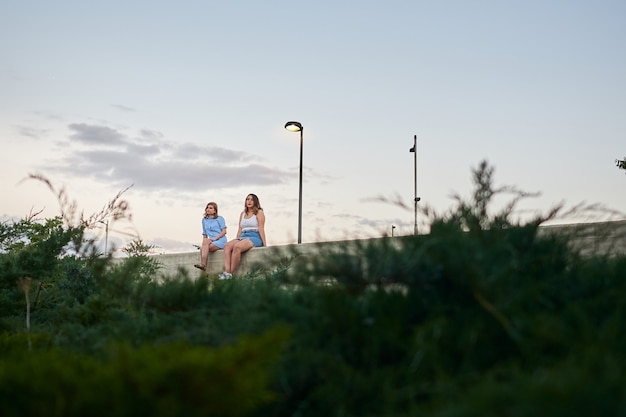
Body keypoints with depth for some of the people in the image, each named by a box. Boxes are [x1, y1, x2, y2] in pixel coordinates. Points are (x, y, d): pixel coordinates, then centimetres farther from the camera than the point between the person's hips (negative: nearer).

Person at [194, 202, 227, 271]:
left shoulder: (220, 218, 8)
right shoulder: (204, 220, 21)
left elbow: (224, 231, -2)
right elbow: (204, 234, 20)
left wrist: (215, 238, -14)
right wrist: (204, 242, -1)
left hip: (220, 240, -4)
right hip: (211, 242, 4)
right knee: (202, 248, -31)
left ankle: (203, 264, -43)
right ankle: (203, 265, -41)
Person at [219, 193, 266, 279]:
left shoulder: (259, 213, 5)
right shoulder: (242, 214, 24)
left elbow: (261, 229, -4)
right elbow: (240, 229, 20)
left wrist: (264, 244, -9)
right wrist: (236, 240, 9)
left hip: (255, 237, -6)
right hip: (243, 237, 6)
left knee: (237, 247, -34)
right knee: (227, 246, -24)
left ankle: (231, 274, -32)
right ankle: (226, 271, -40)